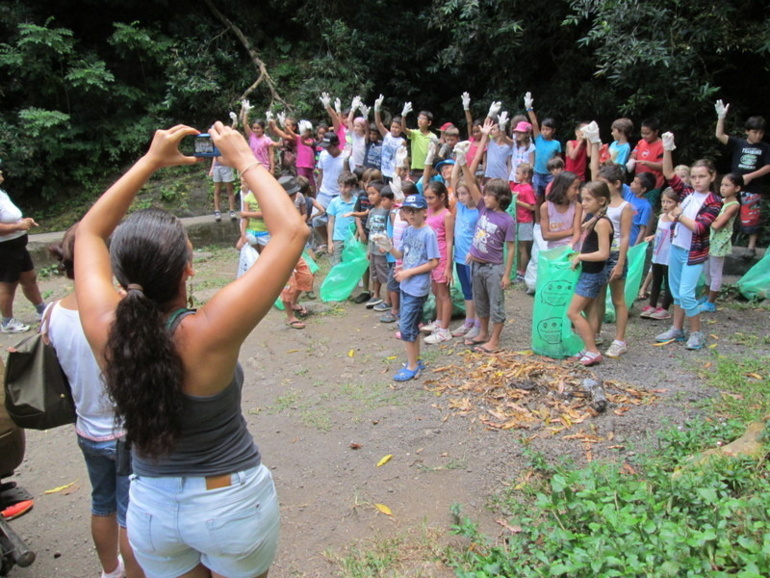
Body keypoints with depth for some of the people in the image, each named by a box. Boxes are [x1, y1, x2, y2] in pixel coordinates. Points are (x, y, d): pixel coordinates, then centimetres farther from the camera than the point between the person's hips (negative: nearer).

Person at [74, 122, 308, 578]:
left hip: (151, 505, 4)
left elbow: (91, 232, -2)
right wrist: (246, 161, -18)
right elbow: (292, 230, -29)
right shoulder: (208, 334, -32)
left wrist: (150, 161, -3)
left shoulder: (104, 331, -20)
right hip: (231, 503, -3)